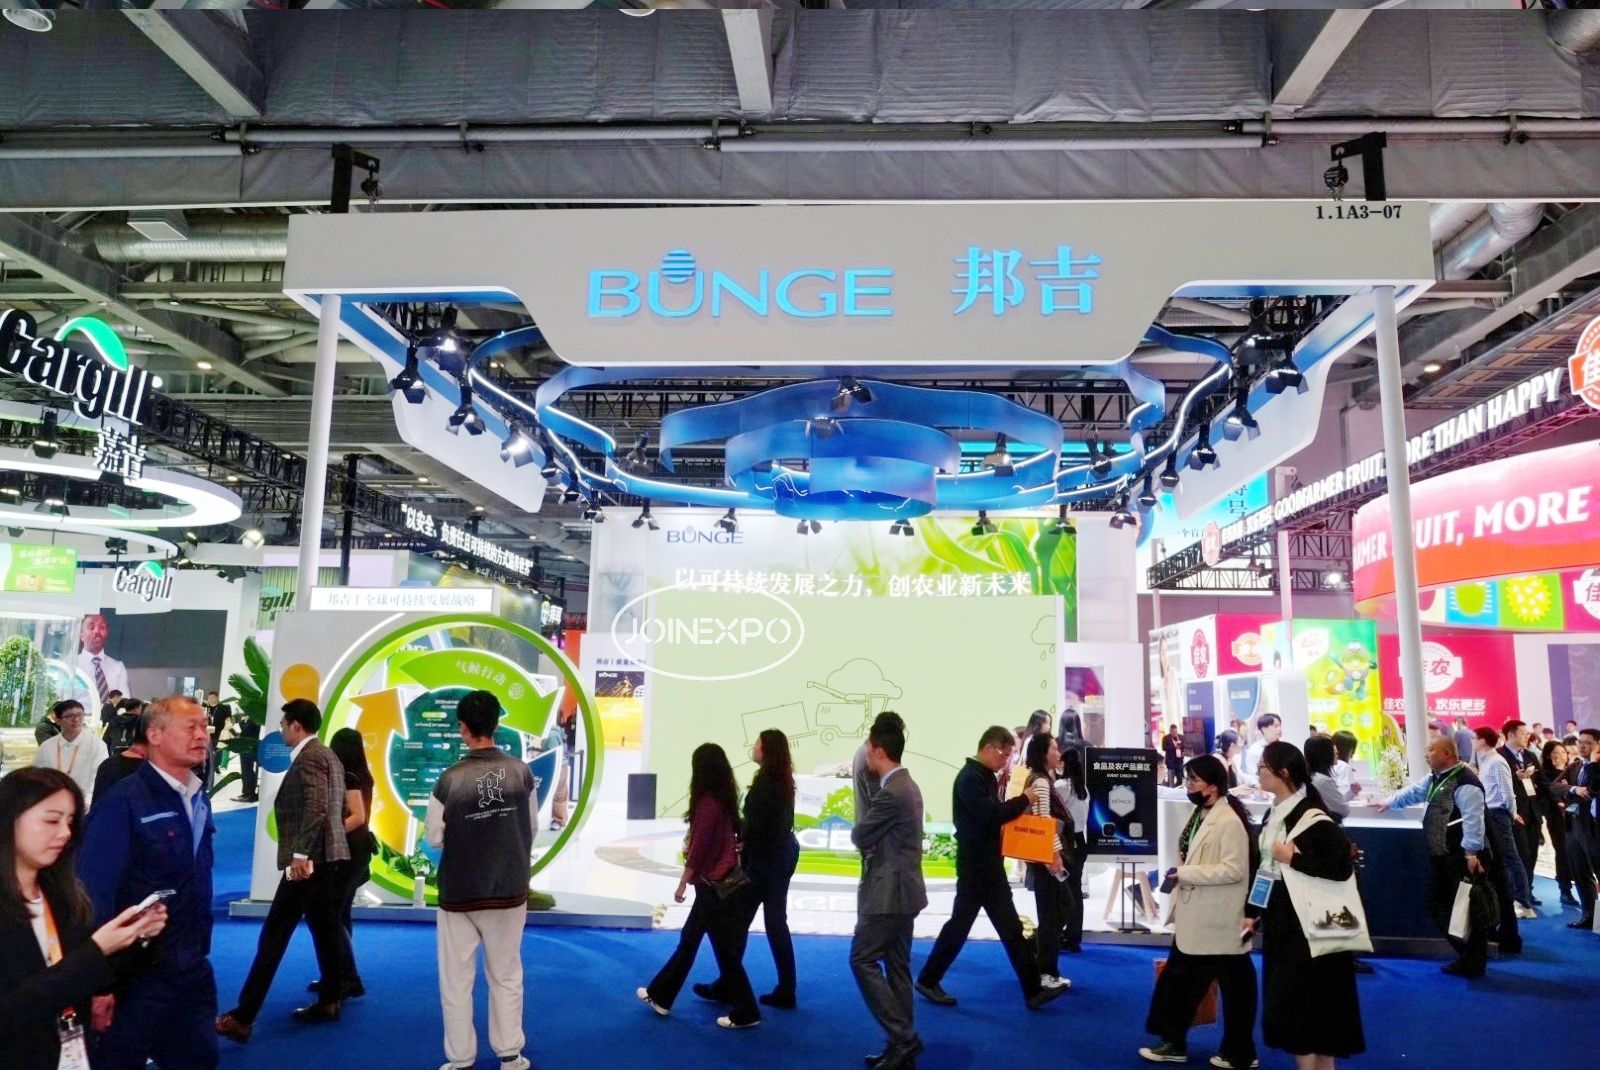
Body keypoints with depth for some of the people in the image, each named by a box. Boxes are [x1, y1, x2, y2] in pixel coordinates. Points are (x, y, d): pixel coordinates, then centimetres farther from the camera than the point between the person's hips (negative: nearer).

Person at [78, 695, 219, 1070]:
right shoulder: (123, 801, -17)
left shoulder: (199, 800, 6)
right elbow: (94, 892, -19)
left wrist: (200, 952, 12)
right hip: (135, 978, -7)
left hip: (192, 974, 7)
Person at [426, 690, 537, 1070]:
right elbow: (533, 826, 2)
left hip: (459, 893, -2)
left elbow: (435, 838, -6)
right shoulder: (521, 772, -9)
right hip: (509, 890, 2)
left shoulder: (450, 779, -15)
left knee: (456, 980, 13)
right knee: (506, 976, 16)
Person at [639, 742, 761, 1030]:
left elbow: (699, 846, -18)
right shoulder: (723, 798, 5)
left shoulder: (708, 802, -20)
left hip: (713, 884, -9)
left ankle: (745, 1013, 11)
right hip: (719, 881, 9)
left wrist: (683, 883, -11)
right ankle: (660, 995, 31)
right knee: (689, 939, 19)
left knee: (725, 949, 1)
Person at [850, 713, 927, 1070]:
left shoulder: (890, 793, -22)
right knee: (897, 966, 13)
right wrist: (873, 846, 3)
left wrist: (863, 832, 5)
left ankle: (902, 1037, -2)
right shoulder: (906, 785, 10)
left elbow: (859, 836, -13)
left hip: (889, 892, -10)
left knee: (862, 960, -3)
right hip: (902, 890, 10)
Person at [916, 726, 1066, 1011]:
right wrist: (1022, 801, -17)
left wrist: (1017, 811, -1)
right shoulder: (970, 777, -18)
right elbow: (988, 814, -27)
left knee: (1009, 926, 9)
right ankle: (928, 979, 18)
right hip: (976, 863, -9)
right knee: (961, 923, 3)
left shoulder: (986, 776, 12)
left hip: (989, 862, 9)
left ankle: (1033, 990, 12)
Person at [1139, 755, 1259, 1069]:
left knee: (1234, 987, 7)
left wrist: (1185, 873, -23)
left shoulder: (1229, 821, -18)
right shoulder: (1199, 815, 10)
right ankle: (1173, 1042, 25)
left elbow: (1234, 869, -25)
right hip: (1192, 917, 9)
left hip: (1218, 922, -9)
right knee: (1178, 980, 14)